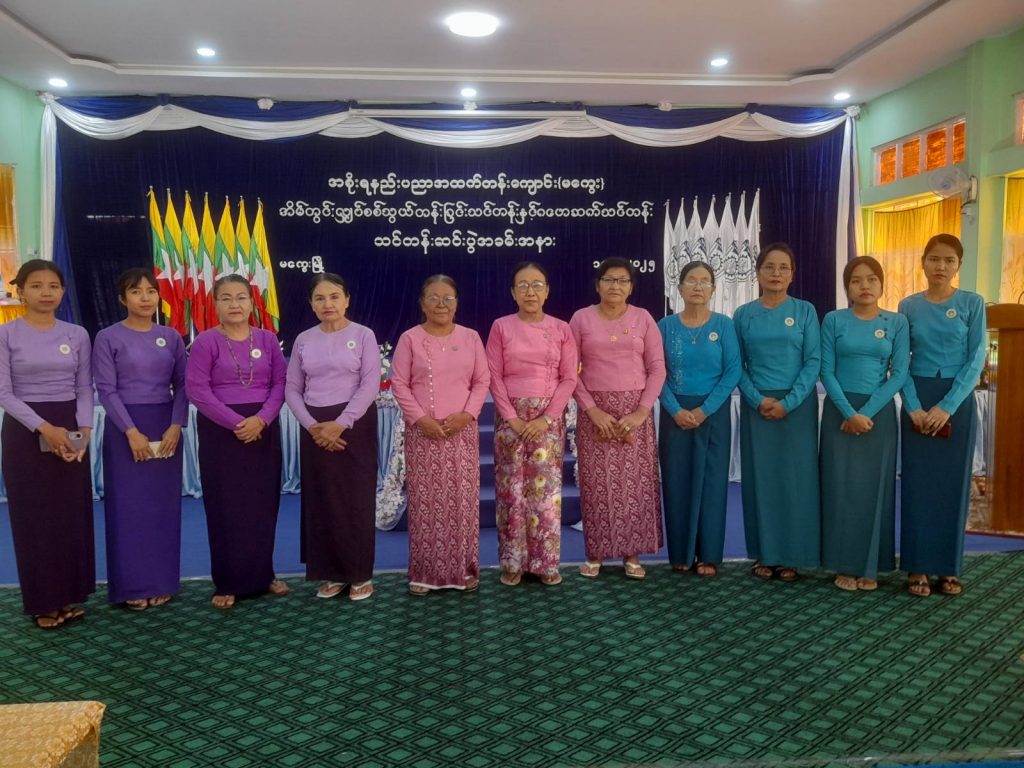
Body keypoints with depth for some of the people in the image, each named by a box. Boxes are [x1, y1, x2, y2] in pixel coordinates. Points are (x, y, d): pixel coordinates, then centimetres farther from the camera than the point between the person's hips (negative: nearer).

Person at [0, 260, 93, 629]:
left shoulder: (77, 334, 5)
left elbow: (85, 389, 5)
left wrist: (84, 431, -10)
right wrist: (44, 428, -19)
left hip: (70, 428, 3)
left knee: (73, 514, 7)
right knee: (33, 517, 3)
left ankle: (68, 596, 21)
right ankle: (44, 602, 15)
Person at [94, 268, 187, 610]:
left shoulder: (171, 336, 6)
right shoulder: (108, 337, -2)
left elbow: (182, 384, 4)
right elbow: (106, 389, -7)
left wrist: (176, 426, -9)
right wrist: (132, 431, -15)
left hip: (166, 428, 3)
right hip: (124, 429, -3)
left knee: (164, 505, 6)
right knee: (128, 506, 1)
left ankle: (160, 582, 18)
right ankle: (132, 586, 13)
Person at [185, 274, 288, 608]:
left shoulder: (267, 339, 6)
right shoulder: (205, 341, -4)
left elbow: (280, 383, 3)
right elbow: (196, 389, -11)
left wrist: (262, 419, -13)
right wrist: (235, 422, -16)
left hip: (263, 430, 3)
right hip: (220, 431, -3)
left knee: (264, 502, 8)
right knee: (225, 505, 2)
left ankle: (263, 575, 22)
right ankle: (227, 583, 14)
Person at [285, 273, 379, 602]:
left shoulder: (363, 335, -3)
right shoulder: (303, 340, 7)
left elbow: (370, 385, -10)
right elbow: (292, 389, 7)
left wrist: (340, 424, -17)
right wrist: (312, 425, -9)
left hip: (355, 424, -3)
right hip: (315, 428, 4)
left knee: (356, 498, 0)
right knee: (320, 498, 6)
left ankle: (360, 574, 13)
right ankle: (332, 573, 18)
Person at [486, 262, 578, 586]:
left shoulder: (561, 329, 4)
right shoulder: (501, 327, 2)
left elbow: (569, 378, 0)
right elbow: (494, 376, -1)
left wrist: (547, 417, -10)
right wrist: (511, 417, -11)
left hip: (548, 417, 0)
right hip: (511, 416, 0)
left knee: (546, 489, 1)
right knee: (511, 489, 2)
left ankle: (546, 563, 13)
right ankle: (513, 562, 13)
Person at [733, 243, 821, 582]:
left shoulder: (805, 311, 1)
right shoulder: (743, 315, 4)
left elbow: (814, 362, -4)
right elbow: (737, 365, 3)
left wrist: (788, 402, -14)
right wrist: (758, 400, -11)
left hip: (797, 405, -1)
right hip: (756, 406, 1)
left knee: (795, 477, 2)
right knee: (759, 477, 4)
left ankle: (791, 555, 14)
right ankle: (764, 553, 16)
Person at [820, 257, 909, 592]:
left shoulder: (897, 322, 2)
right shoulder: (834, 320, 0)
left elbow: (900, 374, -4)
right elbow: (827, 371, -5)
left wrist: (866, 413, -13)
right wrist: (849, 413, -14)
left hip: (879, 412, 1)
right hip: (840, 411, -1)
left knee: (874, 486, 4)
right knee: (840, 486, 1)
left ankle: (870, 566, 16)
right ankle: (845, 565, 12)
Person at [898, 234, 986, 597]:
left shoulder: (972, 303, -1)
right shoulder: (908, 306, 3)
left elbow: (976, 360, -6)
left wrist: (947, 406, -15)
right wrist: (913, 406, -12)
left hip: (958, 401, 0)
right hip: (917, 400, 1)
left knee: (953, 481, 5)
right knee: (917, 482, 1)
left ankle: (949, 567, 16)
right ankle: (917, 567, 10)